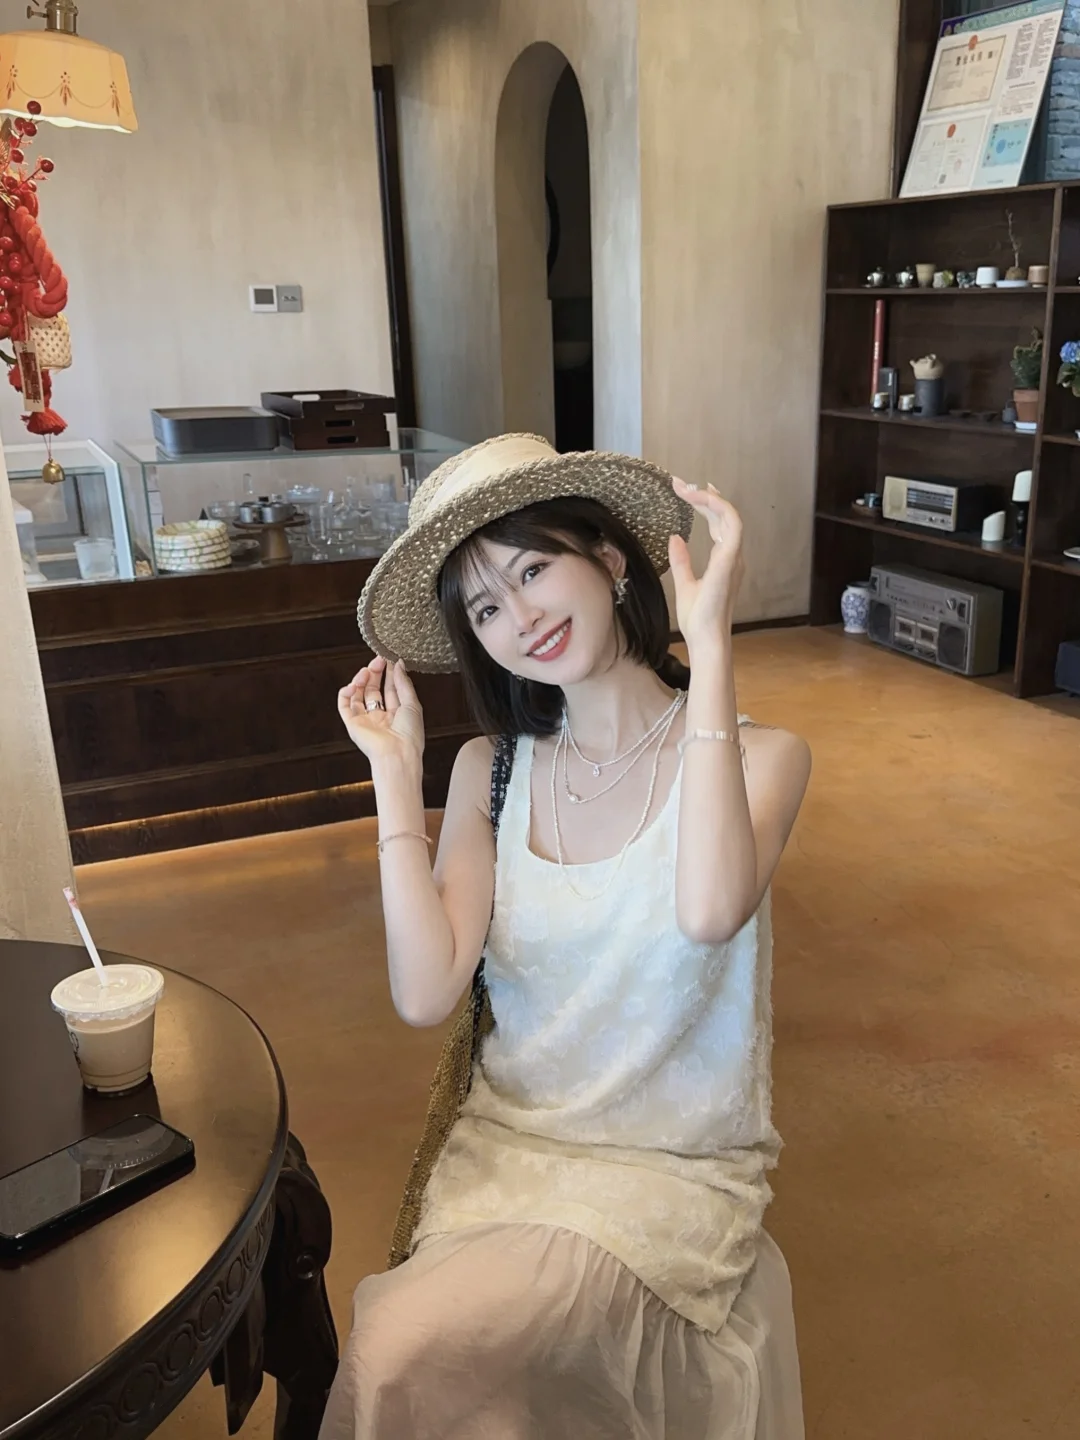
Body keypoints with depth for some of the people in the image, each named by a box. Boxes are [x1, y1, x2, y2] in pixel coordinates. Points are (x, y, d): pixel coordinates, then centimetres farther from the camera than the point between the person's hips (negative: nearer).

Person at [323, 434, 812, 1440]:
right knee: (394, 1357, -22)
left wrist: (710, 641, -29)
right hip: (502, 1147, 4)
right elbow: (426, 995, -10)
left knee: (399, 1356, -23)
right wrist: (395, 771, -10)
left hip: (673, 1172, -3)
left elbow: (709, 911, -31)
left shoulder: (756, 756, -8)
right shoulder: (491, 771, 1)